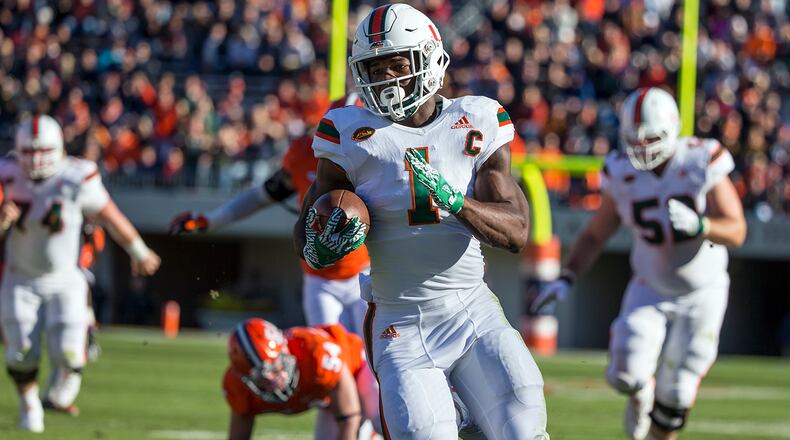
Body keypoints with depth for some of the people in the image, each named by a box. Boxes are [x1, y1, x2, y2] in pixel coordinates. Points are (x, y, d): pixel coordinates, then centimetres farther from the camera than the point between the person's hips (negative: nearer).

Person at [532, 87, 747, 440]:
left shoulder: (701, 166, -19)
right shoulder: (624, 176, -9)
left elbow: (735, 231, -22)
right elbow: (594, 235, 3)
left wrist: (698, 224, -42)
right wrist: (566, 278, -10)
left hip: (701, 295, -2)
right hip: (650, 290, 2)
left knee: (674, 395, -3)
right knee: (626, 375, -15)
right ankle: (641, 393, 22)